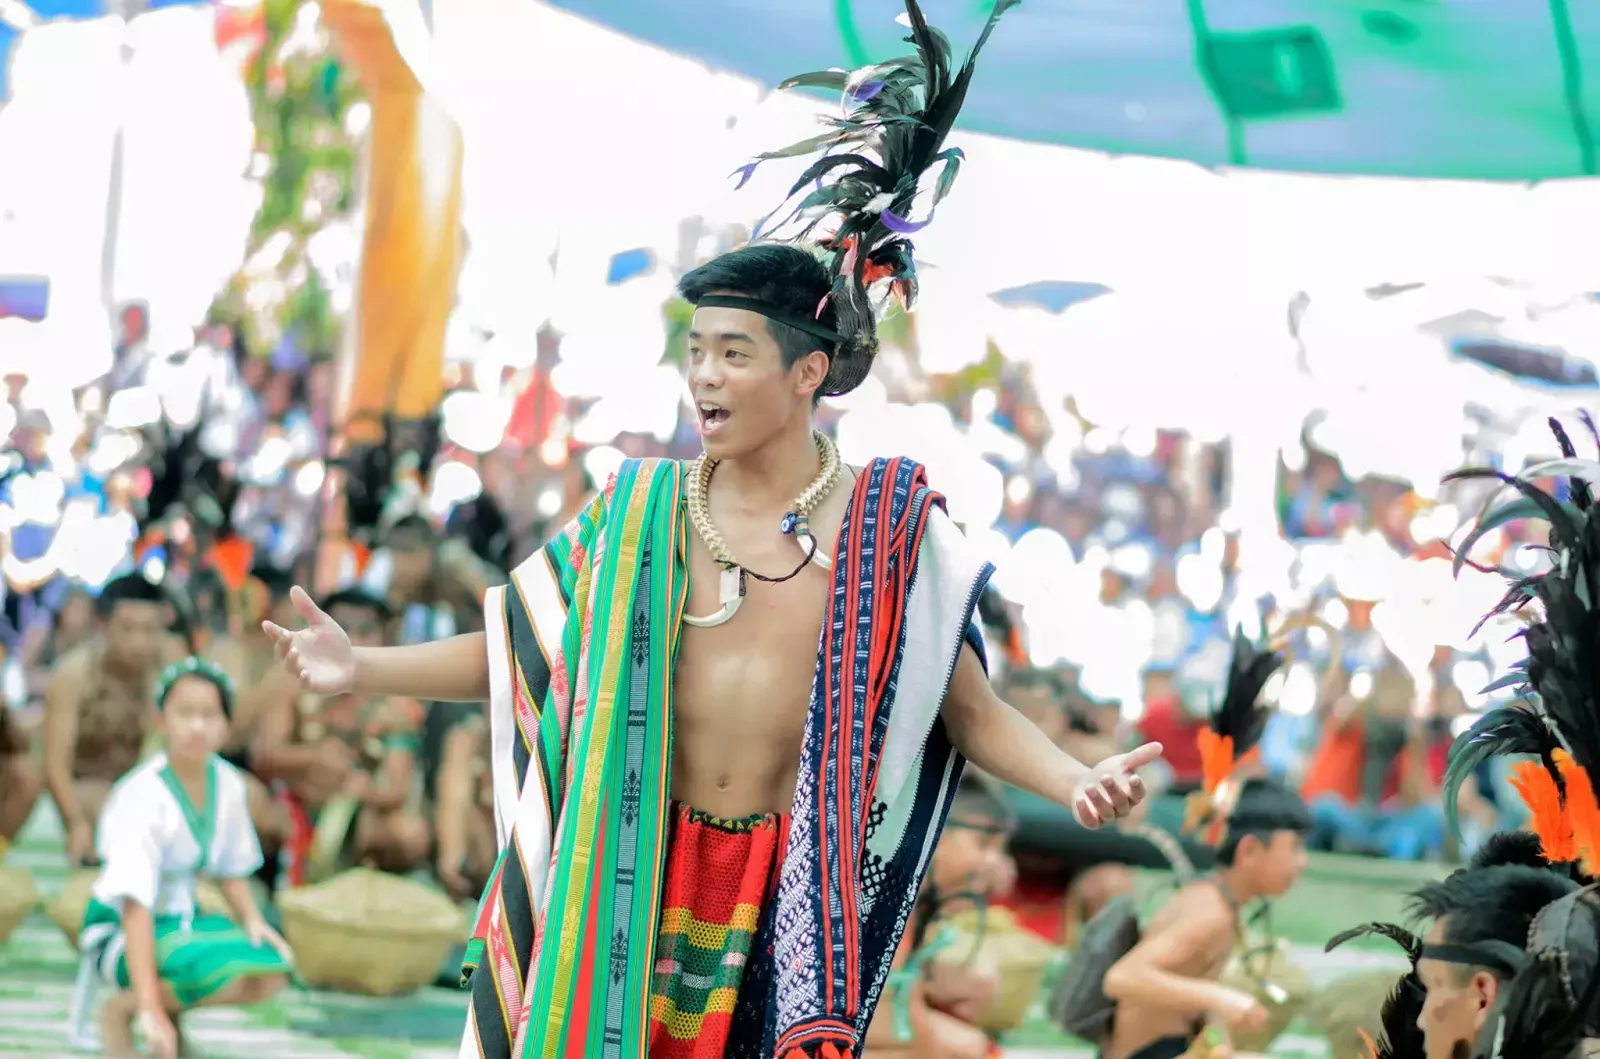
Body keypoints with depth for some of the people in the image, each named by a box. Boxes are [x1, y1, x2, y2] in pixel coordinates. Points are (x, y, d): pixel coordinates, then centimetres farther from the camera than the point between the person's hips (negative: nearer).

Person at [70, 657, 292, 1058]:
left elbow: (232, 870, 16)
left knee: (270, 971, -17)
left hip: (183, 919, 7)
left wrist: (252, 920, -5)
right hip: (118, 931, -7)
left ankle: (172, 1006, 5)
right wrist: (149, 1009, -36)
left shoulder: (227, 784, -3)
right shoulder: (141, 796, -23)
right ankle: (119, 1008, -9)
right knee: (233, 974, -31)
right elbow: (135, 907, -30)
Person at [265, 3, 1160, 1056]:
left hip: (793, 889, -1)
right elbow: (526, 652, 9)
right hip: (635, 874, 2)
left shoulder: (888, 523, -2)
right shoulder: (641, 511, 4)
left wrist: (1076, 779, -21)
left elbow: (968, 705, -3)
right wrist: (365, 667, -2)